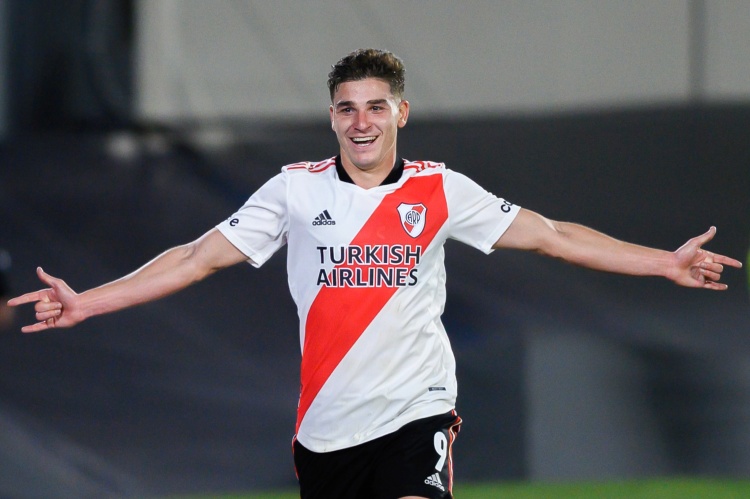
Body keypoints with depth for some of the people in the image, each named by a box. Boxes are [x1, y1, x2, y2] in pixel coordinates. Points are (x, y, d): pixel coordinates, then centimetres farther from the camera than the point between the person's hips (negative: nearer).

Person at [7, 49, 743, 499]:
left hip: (416, 412, -1)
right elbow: (201, 256, 4)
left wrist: (666, 263, 1)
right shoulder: (296, 189, 3)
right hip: (326, 423, 2)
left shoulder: (441, 190, 2)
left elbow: (550, 236, 5)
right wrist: (84, 303, -1)